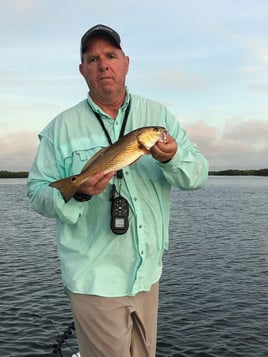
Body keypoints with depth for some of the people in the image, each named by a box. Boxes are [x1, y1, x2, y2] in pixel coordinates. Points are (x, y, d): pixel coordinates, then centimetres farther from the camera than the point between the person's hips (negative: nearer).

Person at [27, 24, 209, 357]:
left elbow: (199, 173, -2)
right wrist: (78, 193, -24)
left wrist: (172, 158, -24)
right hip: (95, 278, -3)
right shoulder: (61, 127, -4)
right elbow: (37, 193, -4)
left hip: (148, 271, 4)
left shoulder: (158, 114, 2)